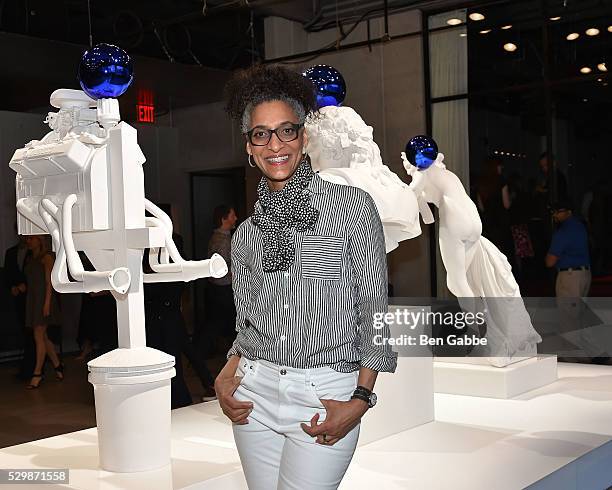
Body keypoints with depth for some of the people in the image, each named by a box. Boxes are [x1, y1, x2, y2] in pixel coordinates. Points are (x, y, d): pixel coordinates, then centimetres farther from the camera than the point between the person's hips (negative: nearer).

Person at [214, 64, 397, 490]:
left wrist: (360, 400, -10)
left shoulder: (353, 205, -4)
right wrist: (227, 375, -3)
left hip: (326, 396, -4)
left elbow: (373, 309, -4)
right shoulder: (246, 233, 9)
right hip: (255, 391, 4)